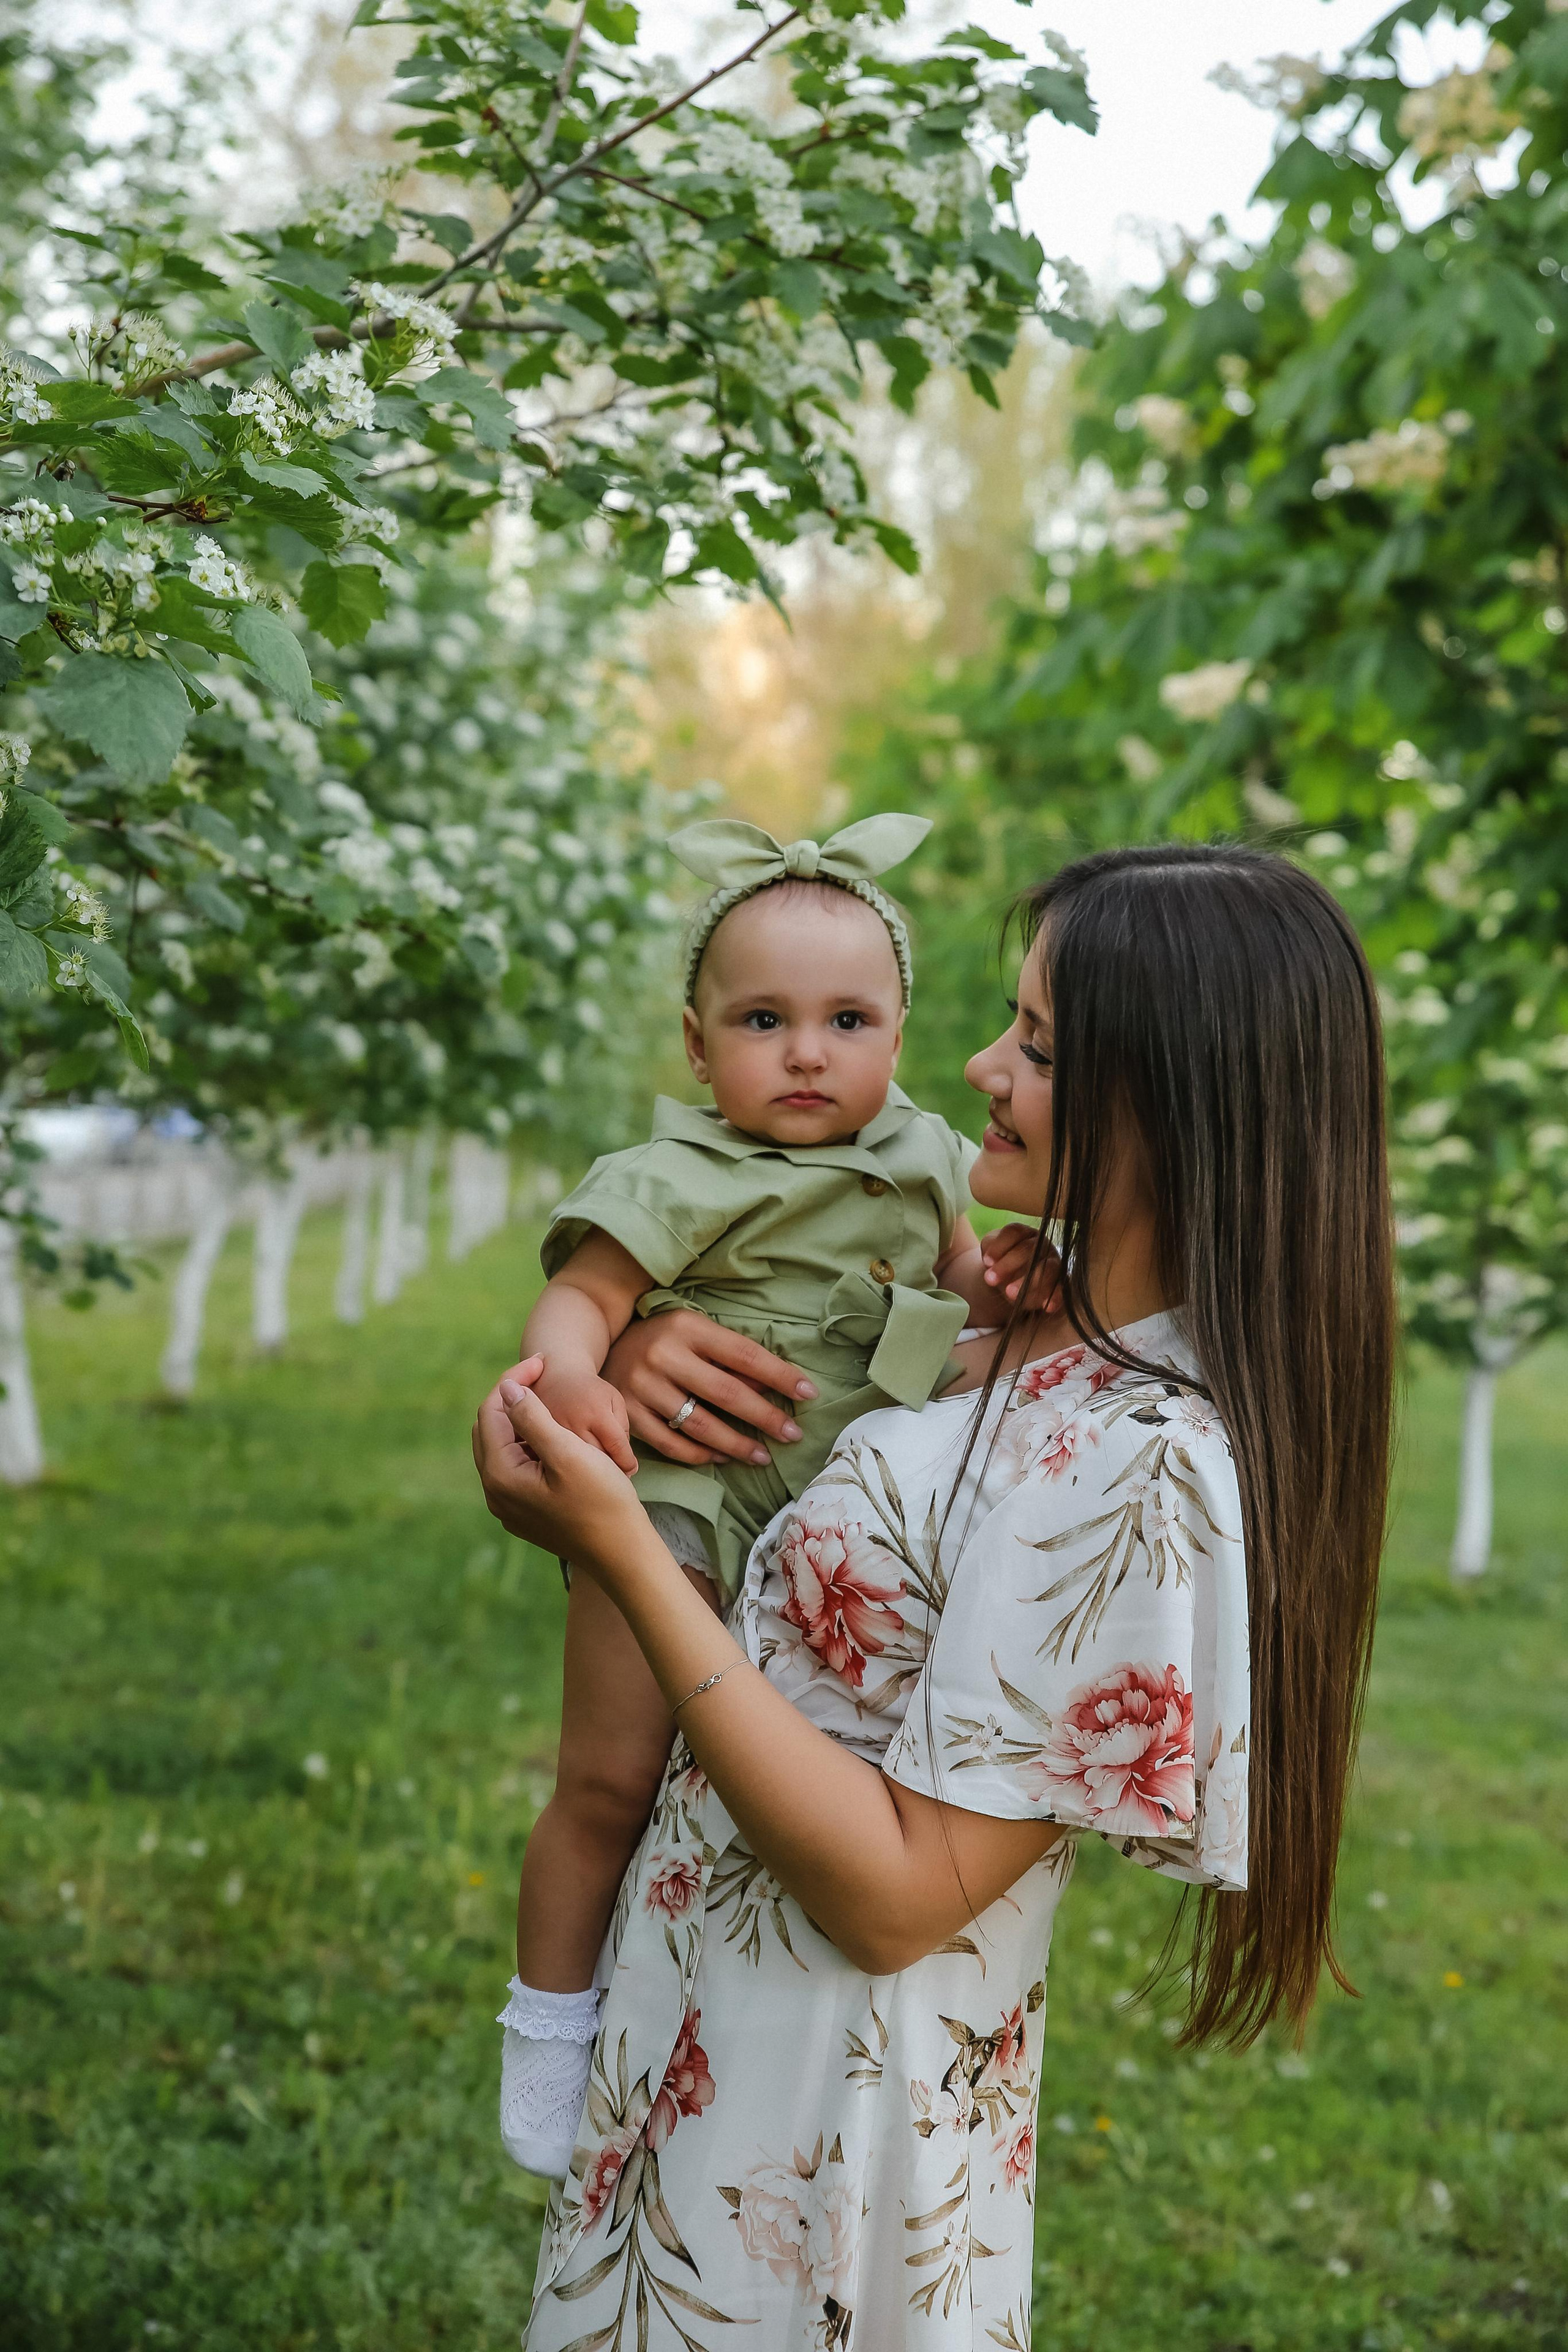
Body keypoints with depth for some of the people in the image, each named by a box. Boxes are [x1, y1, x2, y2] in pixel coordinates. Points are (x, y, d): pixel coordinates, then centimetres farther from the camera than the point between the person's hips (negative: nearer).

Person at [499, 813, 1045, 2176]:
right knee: (611, 1777, -4)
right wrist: (572, 1370, -43)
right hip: (686, 1503, -6)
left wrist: (994, 1286, -6)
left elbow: (952, 1267, 18)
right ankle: (551, 2015, 15)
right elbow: (582, 1289, -20)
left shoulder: (923, 1157, 5)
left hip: (839, 1506, 6)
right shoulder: (685, 1180, -15)